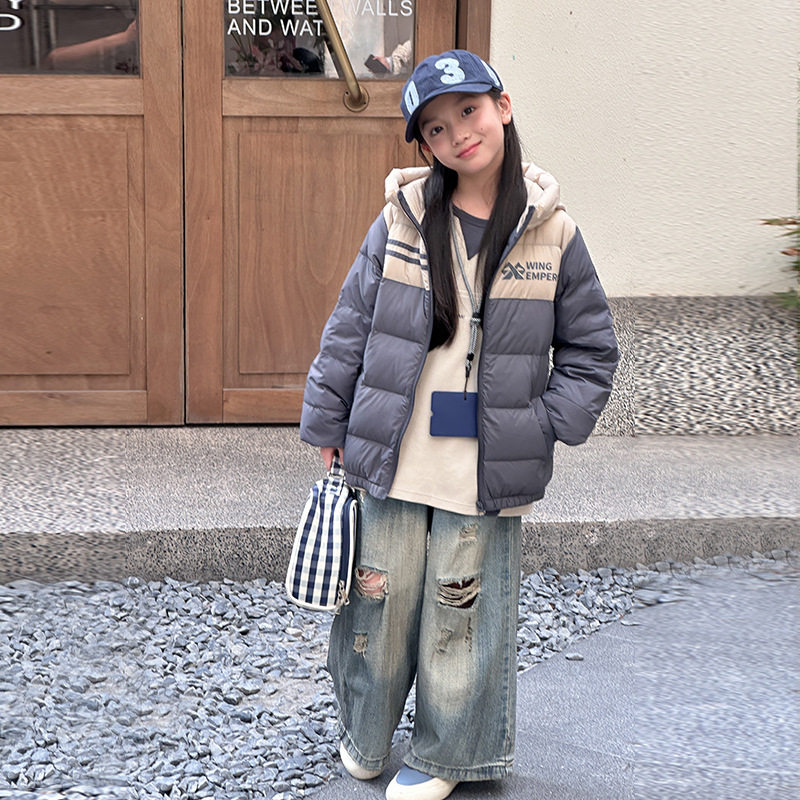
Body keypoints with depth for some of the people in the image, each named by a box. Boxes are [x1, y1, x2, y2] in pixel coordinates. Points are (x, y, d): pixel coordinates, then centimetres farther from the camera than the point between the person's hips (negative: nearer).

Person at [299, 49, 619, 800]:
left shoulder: (552, 232, -4)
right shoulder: (401, 220, -3)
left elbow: (590, 350, 4)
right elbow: (349, 329, 3)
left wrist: (546, 426, -6)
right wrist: (327, 427, 4)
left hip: (487, 475, -1)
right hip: (391, 462, 1)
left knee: (460, 616, 10)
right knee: (378, 604, 13)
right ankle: (364, 737, 37)